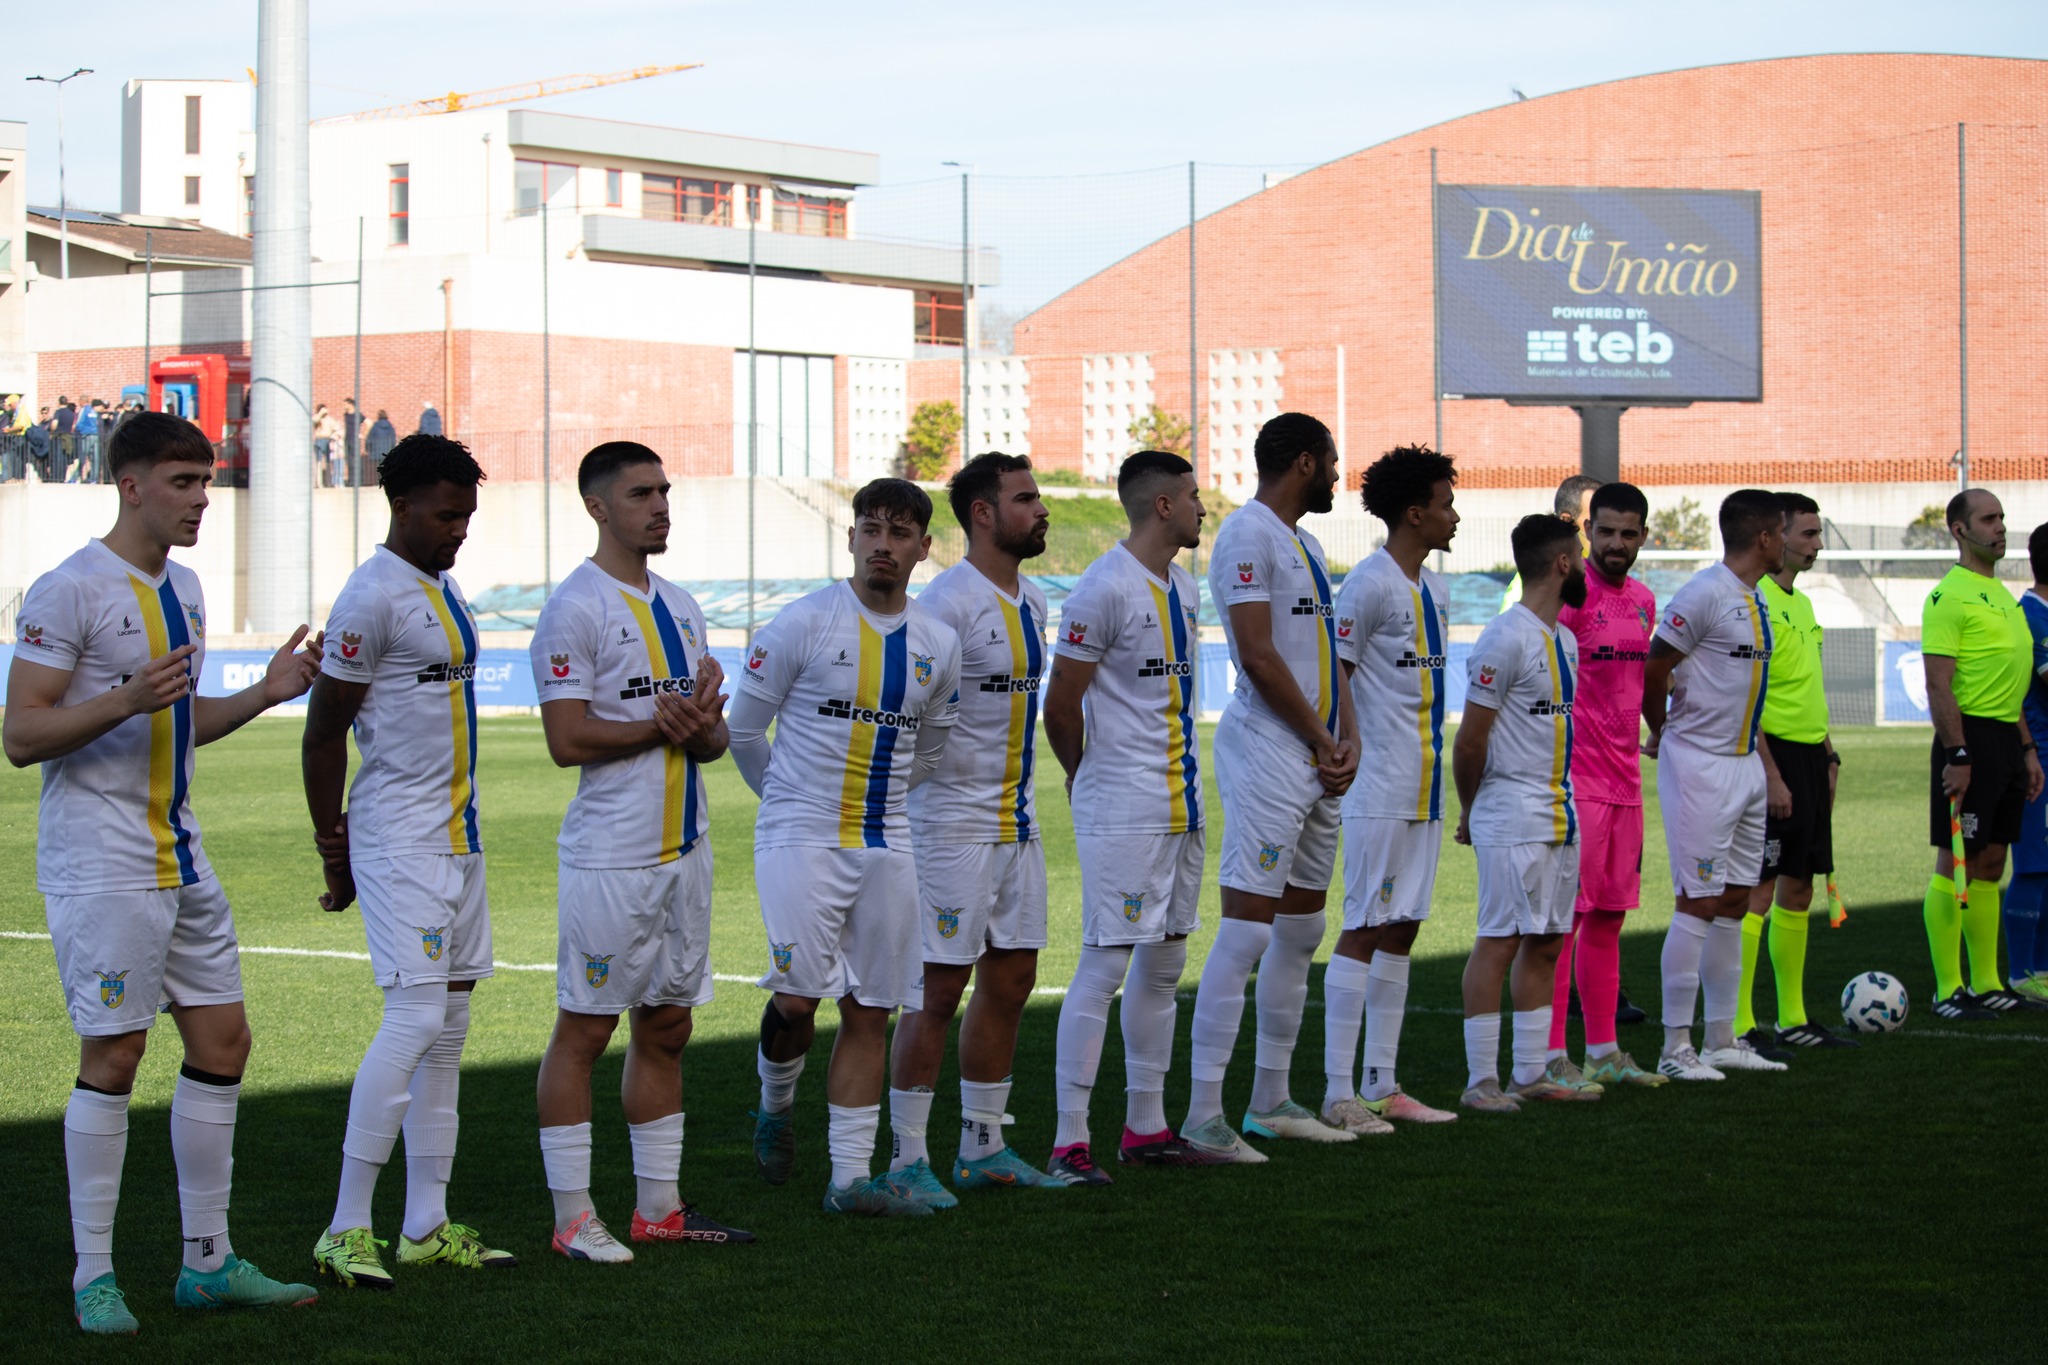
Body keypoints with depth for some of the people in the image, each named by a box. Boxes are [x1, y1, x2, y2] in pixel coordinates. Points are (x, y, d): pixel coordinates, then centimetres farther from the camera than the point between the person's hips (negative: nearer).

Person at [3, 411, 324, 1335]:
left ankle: (207, 1262, 17)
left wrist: (265, 692, 9)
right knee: (113, 1057, -5)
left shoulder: (182, 590, 14)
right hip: (99, 865, -8)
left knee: (222, 1042, 8)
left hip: (180, 857, 9)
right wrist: (127, 698, -27)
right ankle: (92, 1277, 4)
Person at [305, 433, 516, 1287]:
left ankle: (427, 1225, 13)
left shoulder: (443, 590, 15)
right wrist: (334, 853, -9)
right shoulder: (374, 597, -13)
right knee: (414, 1018, -14)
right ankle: (346, 1228, -9)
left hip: (457, 833, 9)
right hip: (399, 839, -9)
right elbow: (324, 730, -12)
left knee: (449, 1026, 9)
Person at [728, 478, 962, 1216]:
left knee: (870, 1010, 3)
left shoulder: (938, 644, 7)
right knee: (800, 995, -14)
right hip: (800, 841, -4)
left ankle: (851, 1177, 7)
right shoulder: (803, 624, -7)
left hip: (886, 844, 5)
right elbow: (743, 730, 1)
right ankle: (775, 1105, 18)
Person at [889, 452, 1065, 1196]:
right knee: (939, 988, -5)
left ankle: (983, 1147, 21)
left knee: (1010, 981, 12)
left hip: (1017, 820, 9)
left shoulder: (1032, 600, 12)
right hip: (954, 821, -9)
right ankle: (908, 1157, 3)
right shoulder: (946, 602, -16)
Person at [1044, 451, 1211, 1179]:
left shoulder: (1185, 587, 14)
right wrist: (1086, 774, 5)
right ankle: (1069, 1141, -8)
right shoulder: (1105, 589, -15)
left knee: (1164, 961, 12)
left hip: (1181, 803, 9)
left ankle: (1145, 1126, 21)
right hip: (1122, 810, -9)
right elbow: (1060, 707, -11)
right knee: (1106, 963, -10)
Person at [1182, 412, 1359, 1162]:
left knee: (1301, 929, 14)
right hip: (1270, 755, -10)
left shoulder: (1303, 541, 19)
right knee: (1246, 930, -13)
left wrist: (1348, 739, 3)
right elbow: (1258, 656, -17)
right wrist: (1322, 740, -10)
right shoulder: (1248, 535, -11)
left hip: (1319, 760, 10)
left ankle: (1271, 1102, 23)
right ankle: (1203, 1115, -14)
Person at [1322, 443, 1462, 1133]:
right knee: (1364, 932, -7)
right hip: (1380, 791, -9)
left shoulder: (1434, 589, 15)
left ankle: (1382, 1084, 15)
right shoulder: (1369, 585, -13)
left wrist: (1432, 772, 19)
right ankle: (1338, 1094, -5)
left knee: (1401, 932, 10)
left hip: (1424, 789, 9)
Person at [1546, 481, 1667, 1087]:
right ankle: (1551, 1054, -4)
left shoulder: (1642, 599, 14)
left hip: (1624, 782, 8)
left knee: (1609, 916, 11)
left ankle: (1604, 1050, 16)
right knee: (1564, 917, -6)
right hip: (1575, 781, -8)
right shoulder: (1570, 595, -10)